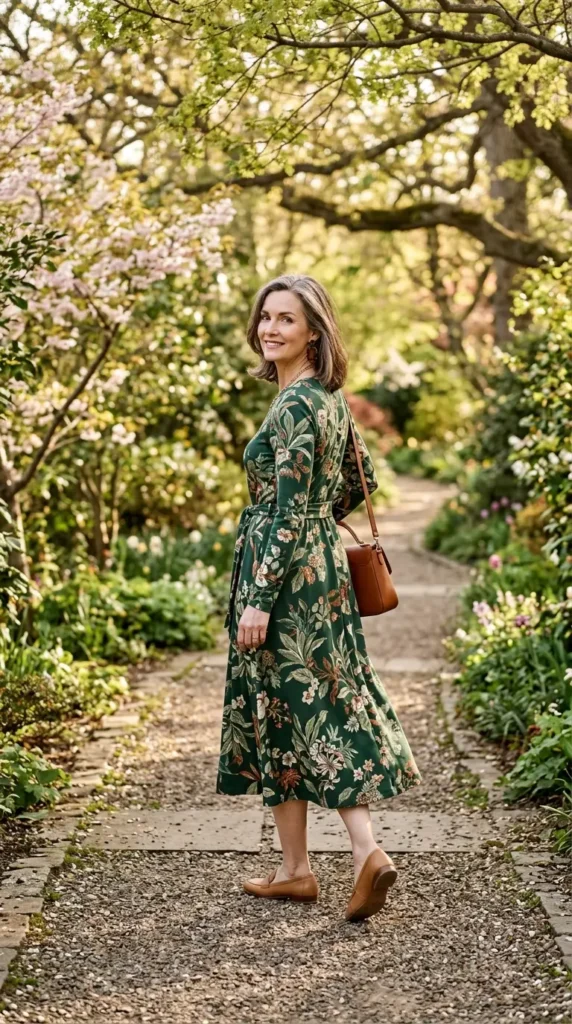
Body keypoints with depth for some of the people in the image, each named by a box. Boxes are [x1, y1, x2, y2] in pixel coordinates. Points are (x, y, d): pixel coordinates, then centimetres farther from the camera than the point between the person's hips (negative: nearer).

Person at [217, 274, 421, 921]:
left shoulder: (293, 404, -17)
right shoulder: (329, 397, 11)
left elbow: (289, 511, -21)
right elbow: (361, 481, 22)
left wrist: (258, 598, -21)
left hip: (287, 568, -9)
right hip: (323, 564, 9)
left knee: (282, 712, 2)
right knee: (328, 704, 9)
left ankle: (296, 869, 12)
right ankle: (367, 851, 2)